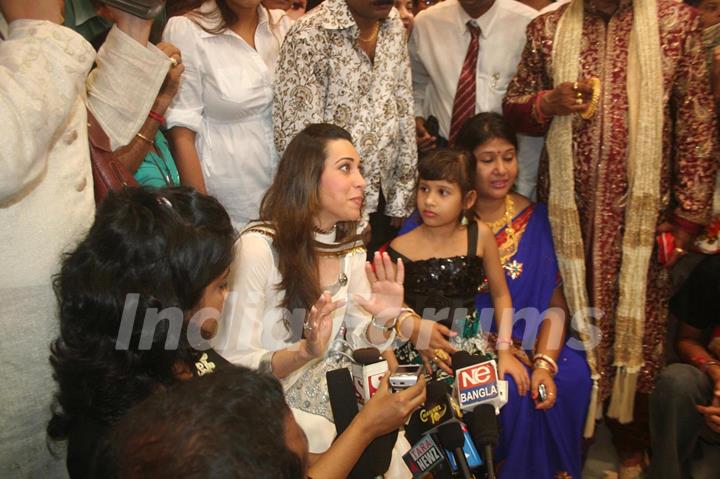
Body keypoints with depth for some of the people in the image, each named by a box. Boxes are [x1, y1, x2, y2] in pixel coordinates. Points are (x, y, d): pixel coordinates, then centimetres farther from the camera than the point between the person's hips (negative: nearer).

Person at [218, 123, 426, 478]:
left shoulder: (351, 248, 2)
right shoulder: (258, 245, -20)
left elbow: (359, 343, 2)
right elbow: (232, 365, -19)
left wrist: (382, 323, -19)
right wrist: (305, 352, -35)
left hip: (335, 389, 6)